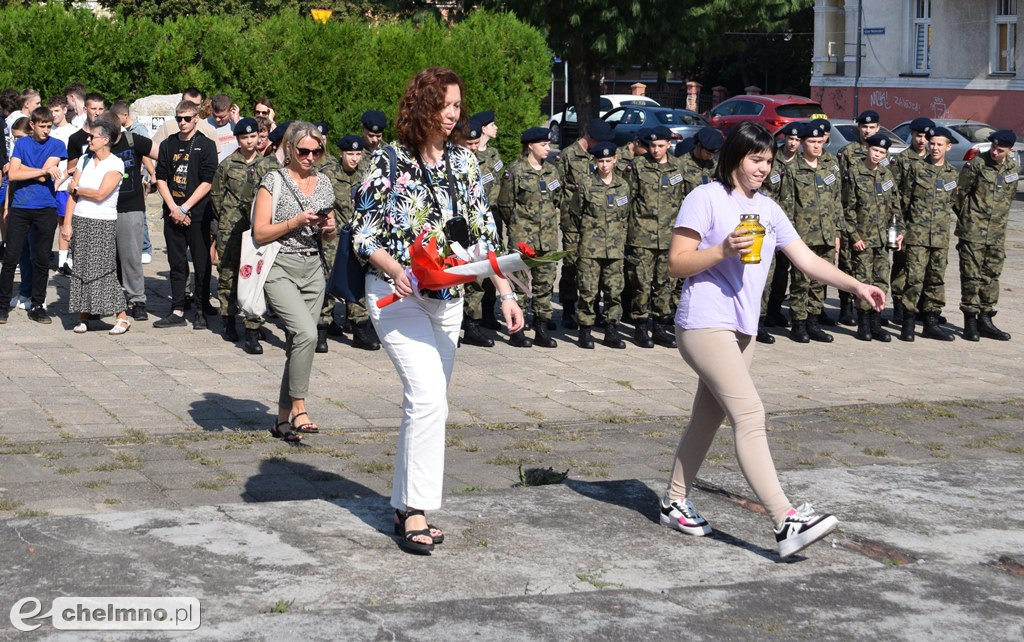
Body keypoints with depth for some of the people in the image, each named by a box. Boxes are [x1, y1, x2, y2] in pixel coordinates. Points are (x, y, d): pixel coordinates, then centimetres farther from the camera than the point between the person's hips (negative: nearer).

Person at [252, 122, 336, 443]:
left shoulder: (323, 182, 12)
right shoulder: (274, 180, -4)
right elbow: (259, 233, -8)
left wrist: (329, 228, -1)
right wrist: (297, 221, -16)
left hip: (313, 269, 6)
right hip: (281, 268, -6)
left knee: (298, 344, 6)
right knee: (307, 332, -24)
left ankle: (283, 420, 14)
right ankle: (298, 407, -14)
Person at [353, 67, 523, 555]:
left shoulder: (463, 162, 6)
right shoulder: (390, 161, -8)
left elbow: (483, 232, 8)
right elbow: (363, 233, -6)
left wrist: (505, 293, 2)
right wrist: (396, 270, -24)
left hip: (447, 299, 6)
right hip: (397, 295, -6)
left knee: (426, 402, 9)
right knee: (429, 397, -18)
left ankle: (405, 506, 19)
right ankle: (416, 511, -12)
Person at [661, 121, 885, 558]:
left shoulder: (767, 209, 16)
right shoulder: (706, 198, -6)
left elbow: (807, 259, 13)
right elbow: (676, 264, -9)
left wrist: (855, 286, 2)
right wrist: (723, 249, -22)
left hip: (742, 331, 8)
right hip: (704, 325, -8)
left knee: (708, 419, 14)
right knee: (749, 414, -18)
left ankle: (675, 503, 29)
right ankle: (786, 522, -25)